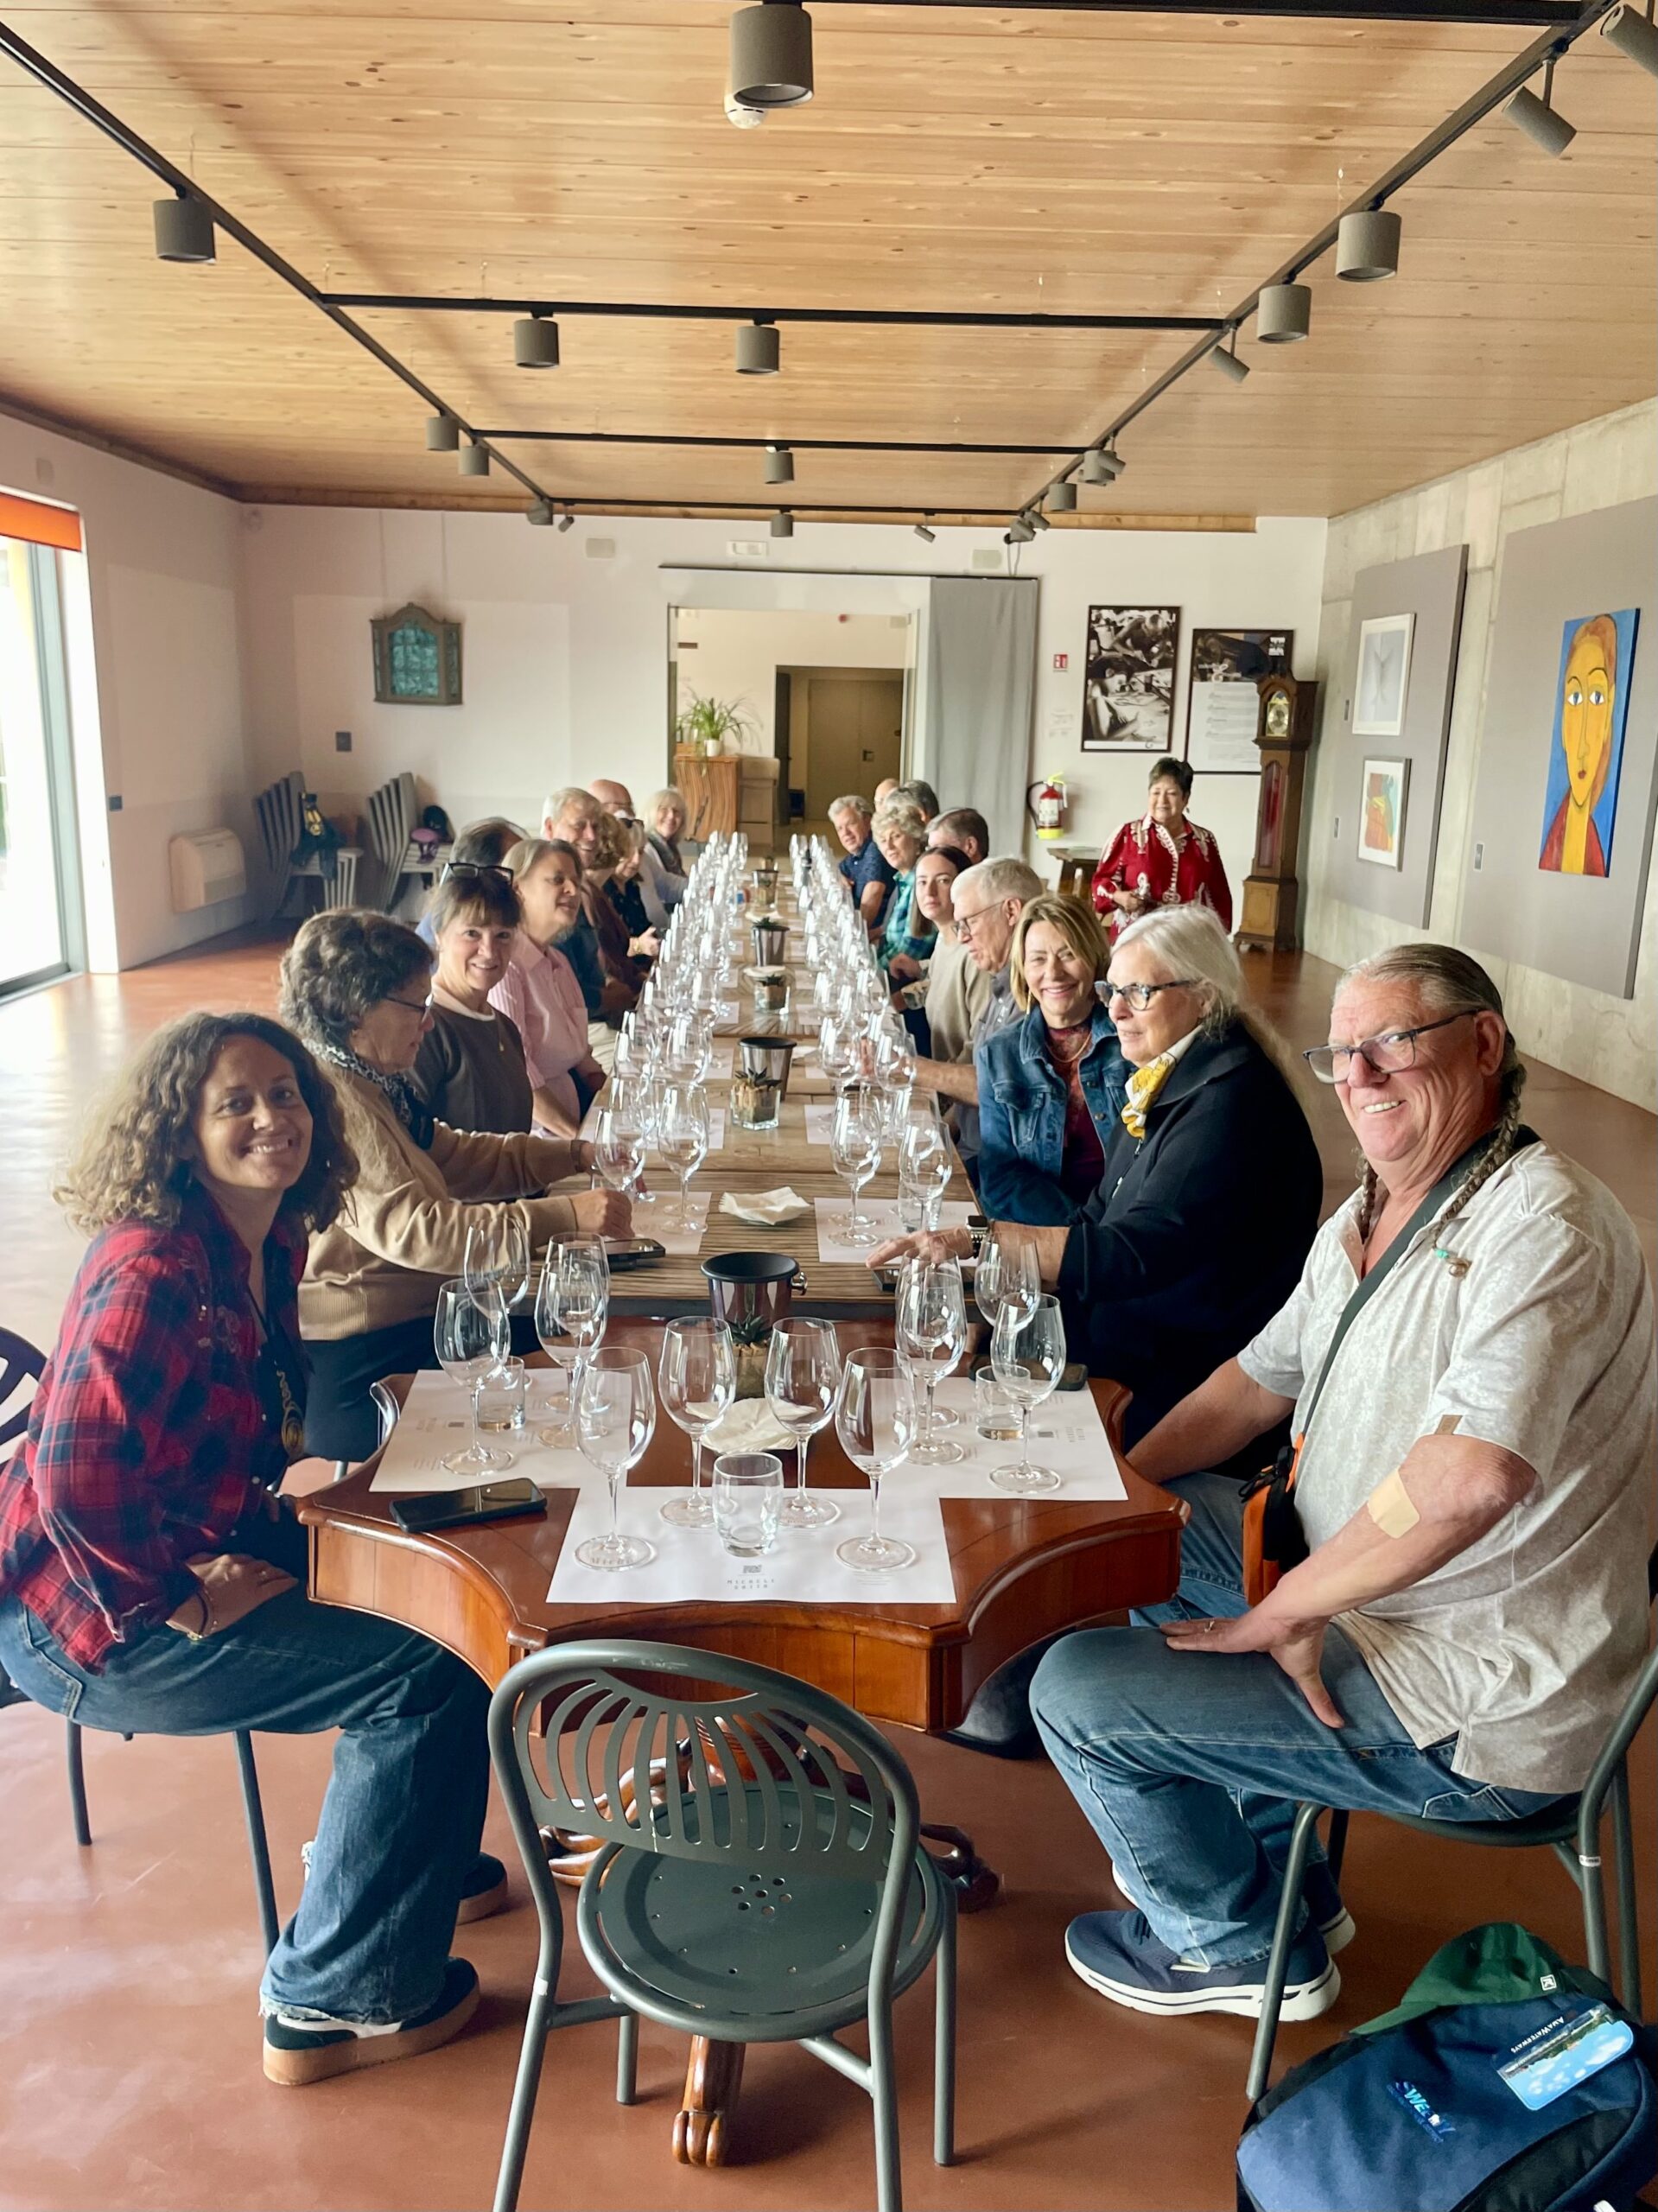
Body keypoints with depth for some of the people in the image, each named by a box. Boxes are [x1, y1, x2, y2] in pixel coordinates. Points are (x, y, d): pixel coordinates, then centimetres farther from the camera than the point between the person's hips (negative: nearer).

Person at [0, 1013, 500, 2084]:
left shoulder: (271, 1244, 3)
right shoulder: (153, 1271, -27)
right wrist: (190, 1601, -22)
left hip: (196, 1557, 10)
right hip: (96, 1617, -10)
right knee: (429, 1686, -15)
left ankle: (402, 1859, 34)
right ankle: (341, 2000, 4)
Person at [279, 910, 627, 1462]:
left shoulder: (371, 1084, 10)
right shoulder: (332, 1101, -23)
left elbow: (453, 1155, 17)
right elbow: (414, 1231, -32)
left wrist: (576, 1155, 5)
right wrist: (567, 1216, -34)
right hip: (360, 1362, -10)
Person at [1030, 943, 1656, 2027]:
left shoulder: (1545, 1227, -25)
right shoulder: (1366, 1220, 6)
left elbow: (1468, 1478, -38)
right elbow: (1261, 1378, 15)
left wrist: (1284, 1613, -26)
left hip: (1478, 1709, -9)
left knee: (1079, 1690, -10)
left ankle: (1240, 1944, 20)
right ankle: (1279, 1871, 31)